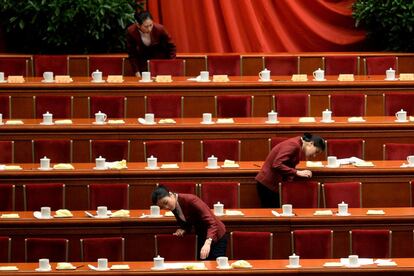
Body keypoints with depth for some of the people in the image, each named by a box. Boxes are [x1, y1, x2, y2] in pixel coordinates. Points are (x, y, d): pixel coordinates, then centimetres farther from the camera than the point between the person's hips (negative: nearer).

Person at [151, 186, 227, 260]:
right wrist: (182, 230, -11)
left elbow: (212, 223, -33)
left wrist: (207, 243, -48)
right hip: (201, 238, 7)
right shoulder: (174, 208, -4)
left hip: (215, 237, -7)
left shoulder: (190, 200, -27)